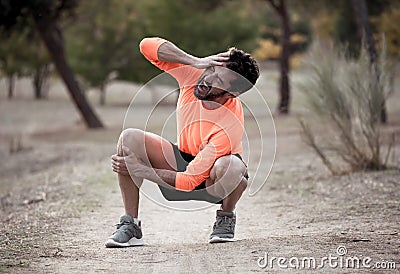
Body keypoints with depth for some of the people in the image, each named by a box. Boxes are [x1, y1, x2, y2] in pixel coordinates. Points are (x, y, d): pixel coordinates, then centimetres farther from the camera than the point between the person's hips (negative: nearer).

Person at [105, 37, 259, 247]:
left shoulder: (230, 127, -35)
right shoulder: (194, 74, -20)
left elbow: (190, 181, -32)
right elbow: (148, 45, -24)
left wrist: (140, 170, -26)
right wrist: (196, 62, -34)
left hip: (212, 181, -5)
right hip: (182, 159, 5)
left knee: (231, 165, -41)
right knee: (130, 138, -20)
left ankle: (226, 218, -7)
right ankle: (130, 226, -14)